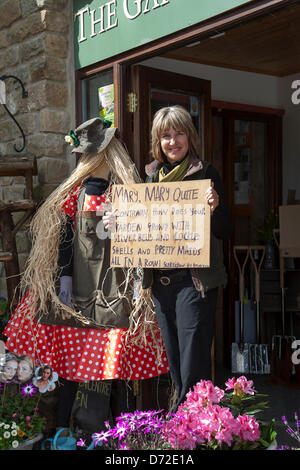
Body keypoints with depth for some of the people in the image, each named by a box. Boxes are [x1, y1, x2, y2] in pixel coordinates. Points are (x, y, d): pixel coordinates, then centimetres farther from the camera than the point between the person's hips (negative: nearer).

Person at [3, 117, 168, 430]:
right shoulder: (76, 191, 6)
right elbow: (65, 236, 3)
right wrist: (64, 278, -5)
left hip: (116, 286, -1)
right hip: (79, 285, 1)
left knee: (117, 359, 1)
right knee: (69, 356, 3)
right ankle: (61, 425, 16)